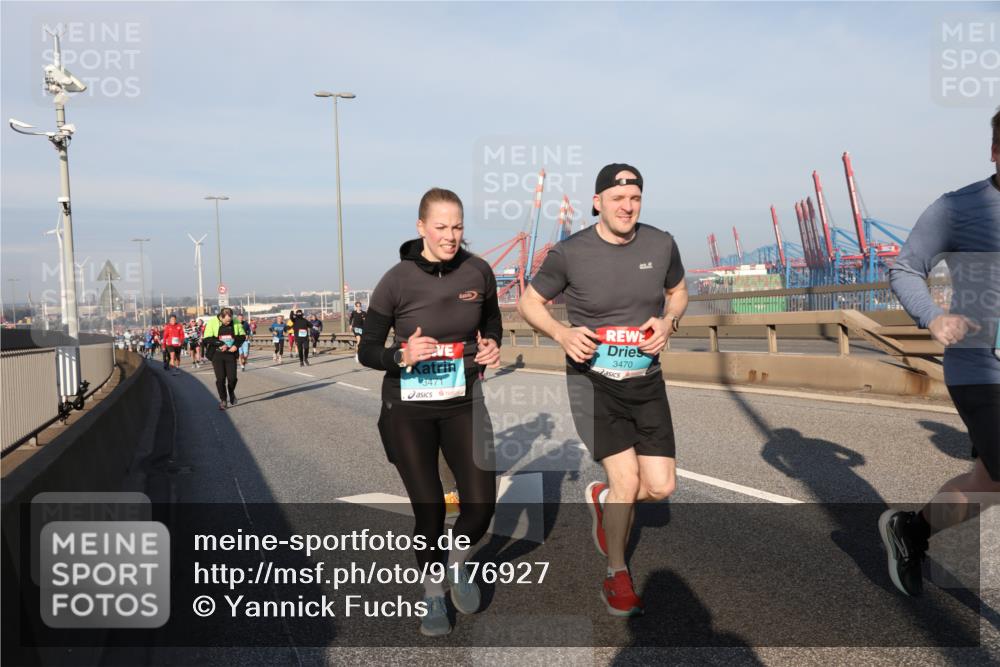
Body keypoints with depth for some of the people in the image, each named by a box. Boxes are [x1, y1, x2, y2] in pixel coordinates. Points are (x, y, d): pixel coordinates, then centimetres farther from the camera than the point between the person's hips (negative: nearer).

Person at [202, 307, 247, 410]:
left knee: (232, 378, -3)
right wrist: (221, 344, -21)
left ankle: (231, 392, 29)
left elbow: (242, 335, 7)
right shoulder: (212, 322, -9)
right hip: (217, 355, -2)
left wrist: (236, 345, -10)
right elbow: (207, 338, -12)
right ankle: (223, 400, 14)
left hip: (230, 354, 2)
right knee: (220, 379, -2)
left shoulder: (235, 322, -2)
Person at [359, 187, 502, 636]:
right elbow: (367, 351, -8)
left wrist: (492, 345, -6)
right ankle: (432, 595, 32)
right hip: (408, 410, -2)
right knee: (428, 510, 3)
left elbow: (491, 318, 16)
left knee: (481, 504, -4)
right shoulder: (397, 280, -13)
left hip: (463, 403, 3)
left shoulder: (478, 271, -5)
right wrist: (402, 356, -28)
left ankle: (457, 564, 31)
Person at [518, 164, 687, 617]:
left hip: (645, 381, 4)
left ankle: (602, 498, 34)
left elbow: (678, 292, 16)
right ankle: (617, 577, 12)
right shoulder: (570, 253, -11)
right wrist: (562, 334, -18)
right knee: (626, 479, -13)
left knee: (661, 487, -1)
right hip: (592, 379, -4)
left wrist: (668, 322, -6)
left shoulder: (661, 245, -2)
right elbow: (529, 302, 1)